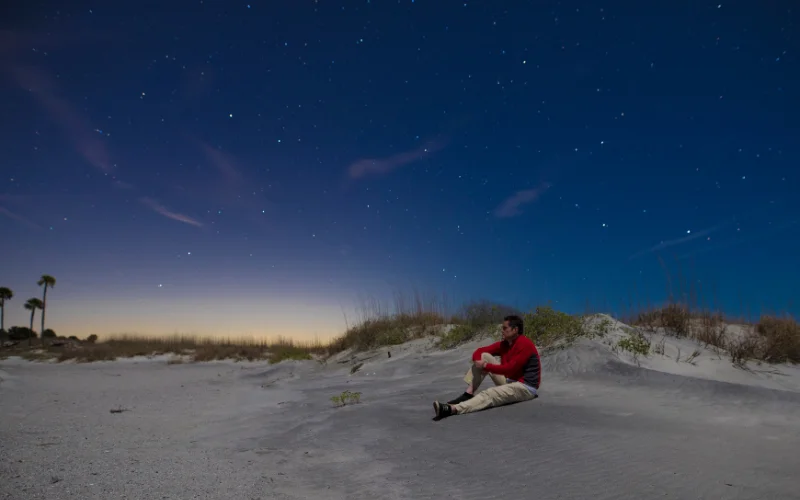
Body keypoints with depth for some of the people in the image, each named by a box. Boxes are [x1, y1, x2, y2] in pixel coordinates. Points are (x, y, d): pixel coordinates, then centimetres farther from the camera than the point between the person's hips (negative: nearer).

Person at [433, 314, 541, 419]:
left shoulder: (524, 344, -19)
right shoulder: (504, 344, 5)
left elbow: (510, 369, -25)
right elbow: (479, 351, 6)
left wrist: (486, 366, -19)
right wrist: (478, 361, -18)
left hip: (526, 388, -8)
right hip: (509, 381, 8)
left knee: (489, 394, -32)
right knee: (484, 356, -3)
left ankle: (452, 409, -50)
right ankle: (468, 394, -14)